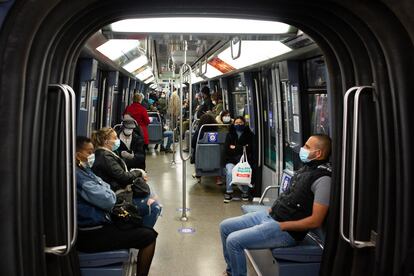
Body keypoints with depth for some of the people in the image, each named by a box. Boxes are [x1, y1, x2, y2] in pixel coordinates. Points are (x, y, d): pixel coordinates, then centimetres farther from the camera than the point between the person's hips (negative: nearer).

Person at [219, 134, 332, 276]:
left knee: (233, 241, -19)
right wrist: (273, 208, 9)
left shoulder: (323, 178, -19)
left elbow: (315, 221, -20)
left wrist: (281, 226, -16)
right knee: (225, 226, 9)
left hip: (287, 231, -9)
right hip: (270, 215, 9)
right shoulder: (307, 166, 9)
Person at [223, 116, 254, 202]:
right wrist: (242, 148, -7)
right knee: (229, 172, -29)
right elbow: (226, 148, 2)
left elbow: (250, 148, -2)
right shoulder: (230, 134, 13)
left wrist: (235, 147, -5)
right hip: (231, 160, 1)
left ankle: (245, 192, -7)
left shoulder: (249, 134, 10)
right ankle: (229, 192, -16)